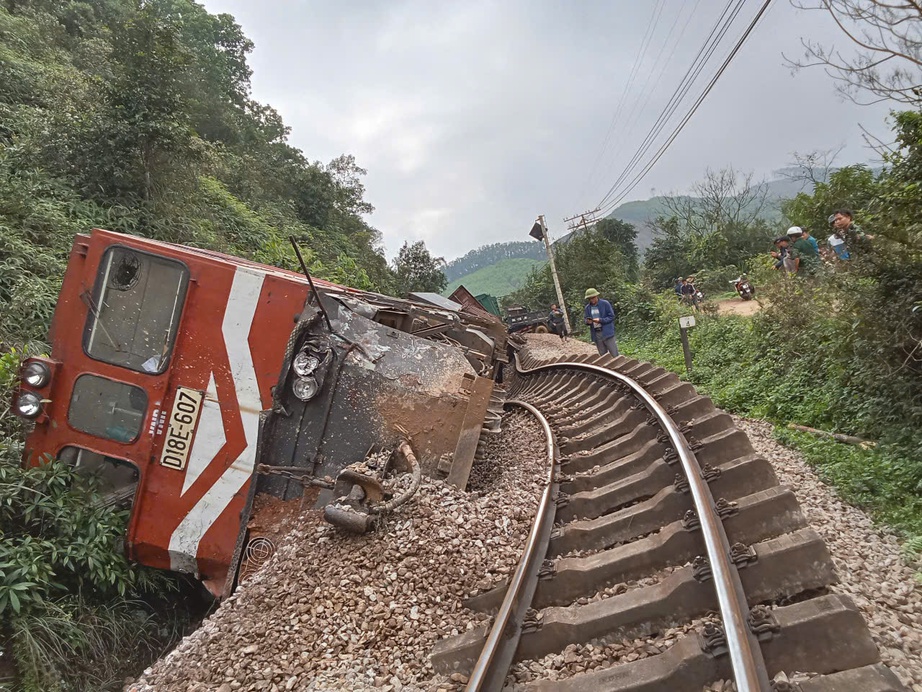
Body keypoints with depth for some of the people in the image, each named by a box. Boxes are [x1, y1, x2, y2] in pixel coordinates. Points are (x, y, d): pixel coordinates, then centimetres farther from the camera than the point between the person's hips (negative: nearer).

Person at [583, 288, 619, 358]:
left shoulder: (605, 304, -5)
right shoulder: (588, 307, 8)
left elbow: (611, 317, -6)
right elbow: (586, 319, 16)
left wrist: (600, 320, -19)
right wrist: (588, 321, -9)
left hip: (607, 332, -4)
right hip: (596, 334, 4)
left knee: (614, 355, -3)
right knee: (603, 356, 10)